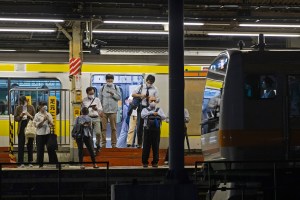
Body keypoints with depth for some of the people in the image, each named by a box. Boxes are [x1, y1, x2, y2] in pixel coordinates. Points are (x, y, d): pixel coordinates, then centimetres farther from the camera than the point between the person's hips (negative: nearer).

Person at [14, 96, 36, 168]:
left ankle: (30, 162, 11)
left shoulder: (31, 107, 2)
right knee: (20, 146, -2)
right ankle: (21, 162, 1)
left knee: (30, 145, 5)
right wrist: (20, 116, -13)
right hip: (21, 128, 1)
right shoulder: (18, 108, 5)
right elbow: (15, 118, 5)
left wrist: (29, 116, -16)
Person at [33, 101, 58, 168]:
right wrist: (43, 120, -16)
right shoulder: (37, 115, 0)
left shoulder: (48, 114, 7)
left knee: (51, 149, 2)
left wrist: (48, 119, -13)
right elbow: (37, 125, -7)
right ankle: (40, 164, 9)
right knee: (40, 150, 1)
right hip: (40, 134, -2)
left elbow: (52, 124, 3)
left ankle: (54, 162, 8)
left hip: (48, 134, 2)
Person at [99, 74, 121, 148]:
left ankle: (114, 144, 7)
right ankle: (103, 144, 2)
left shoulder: (116, 88, 8)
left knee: (113, 128, 2)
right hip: (104, 110, 0)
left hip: (113, 110, 0)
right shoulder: (102, 88, 7)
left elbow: (119, 97, 3)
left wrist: (113, 94, -14)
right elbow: (100, 99, 8)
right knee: (103, 128, -2)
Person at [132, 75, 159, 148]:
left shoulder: (155, 89, 4)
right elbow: (133, 94, 4)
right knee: (140, 126, 1)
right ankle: (139, 143, 11)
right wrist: (140, 95, -12)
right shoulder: (140, 87, 4)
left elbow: (157, 100, 3)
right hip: (142, 107, 0)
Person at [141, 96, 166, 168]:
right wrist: (152, 113, -21)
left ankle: (155, 162, 7)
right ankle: (145, 162, 6)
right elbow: (142, 115, -12)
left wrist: (158, 114, -16)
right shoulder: (145, 110, 10)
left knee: (156, 146, 0)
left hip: (156, 130, 1)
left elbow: (164, 117, 1)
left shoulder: (159, 110, 15)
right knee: (146, 146, -2)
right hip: (148, 129, -1)